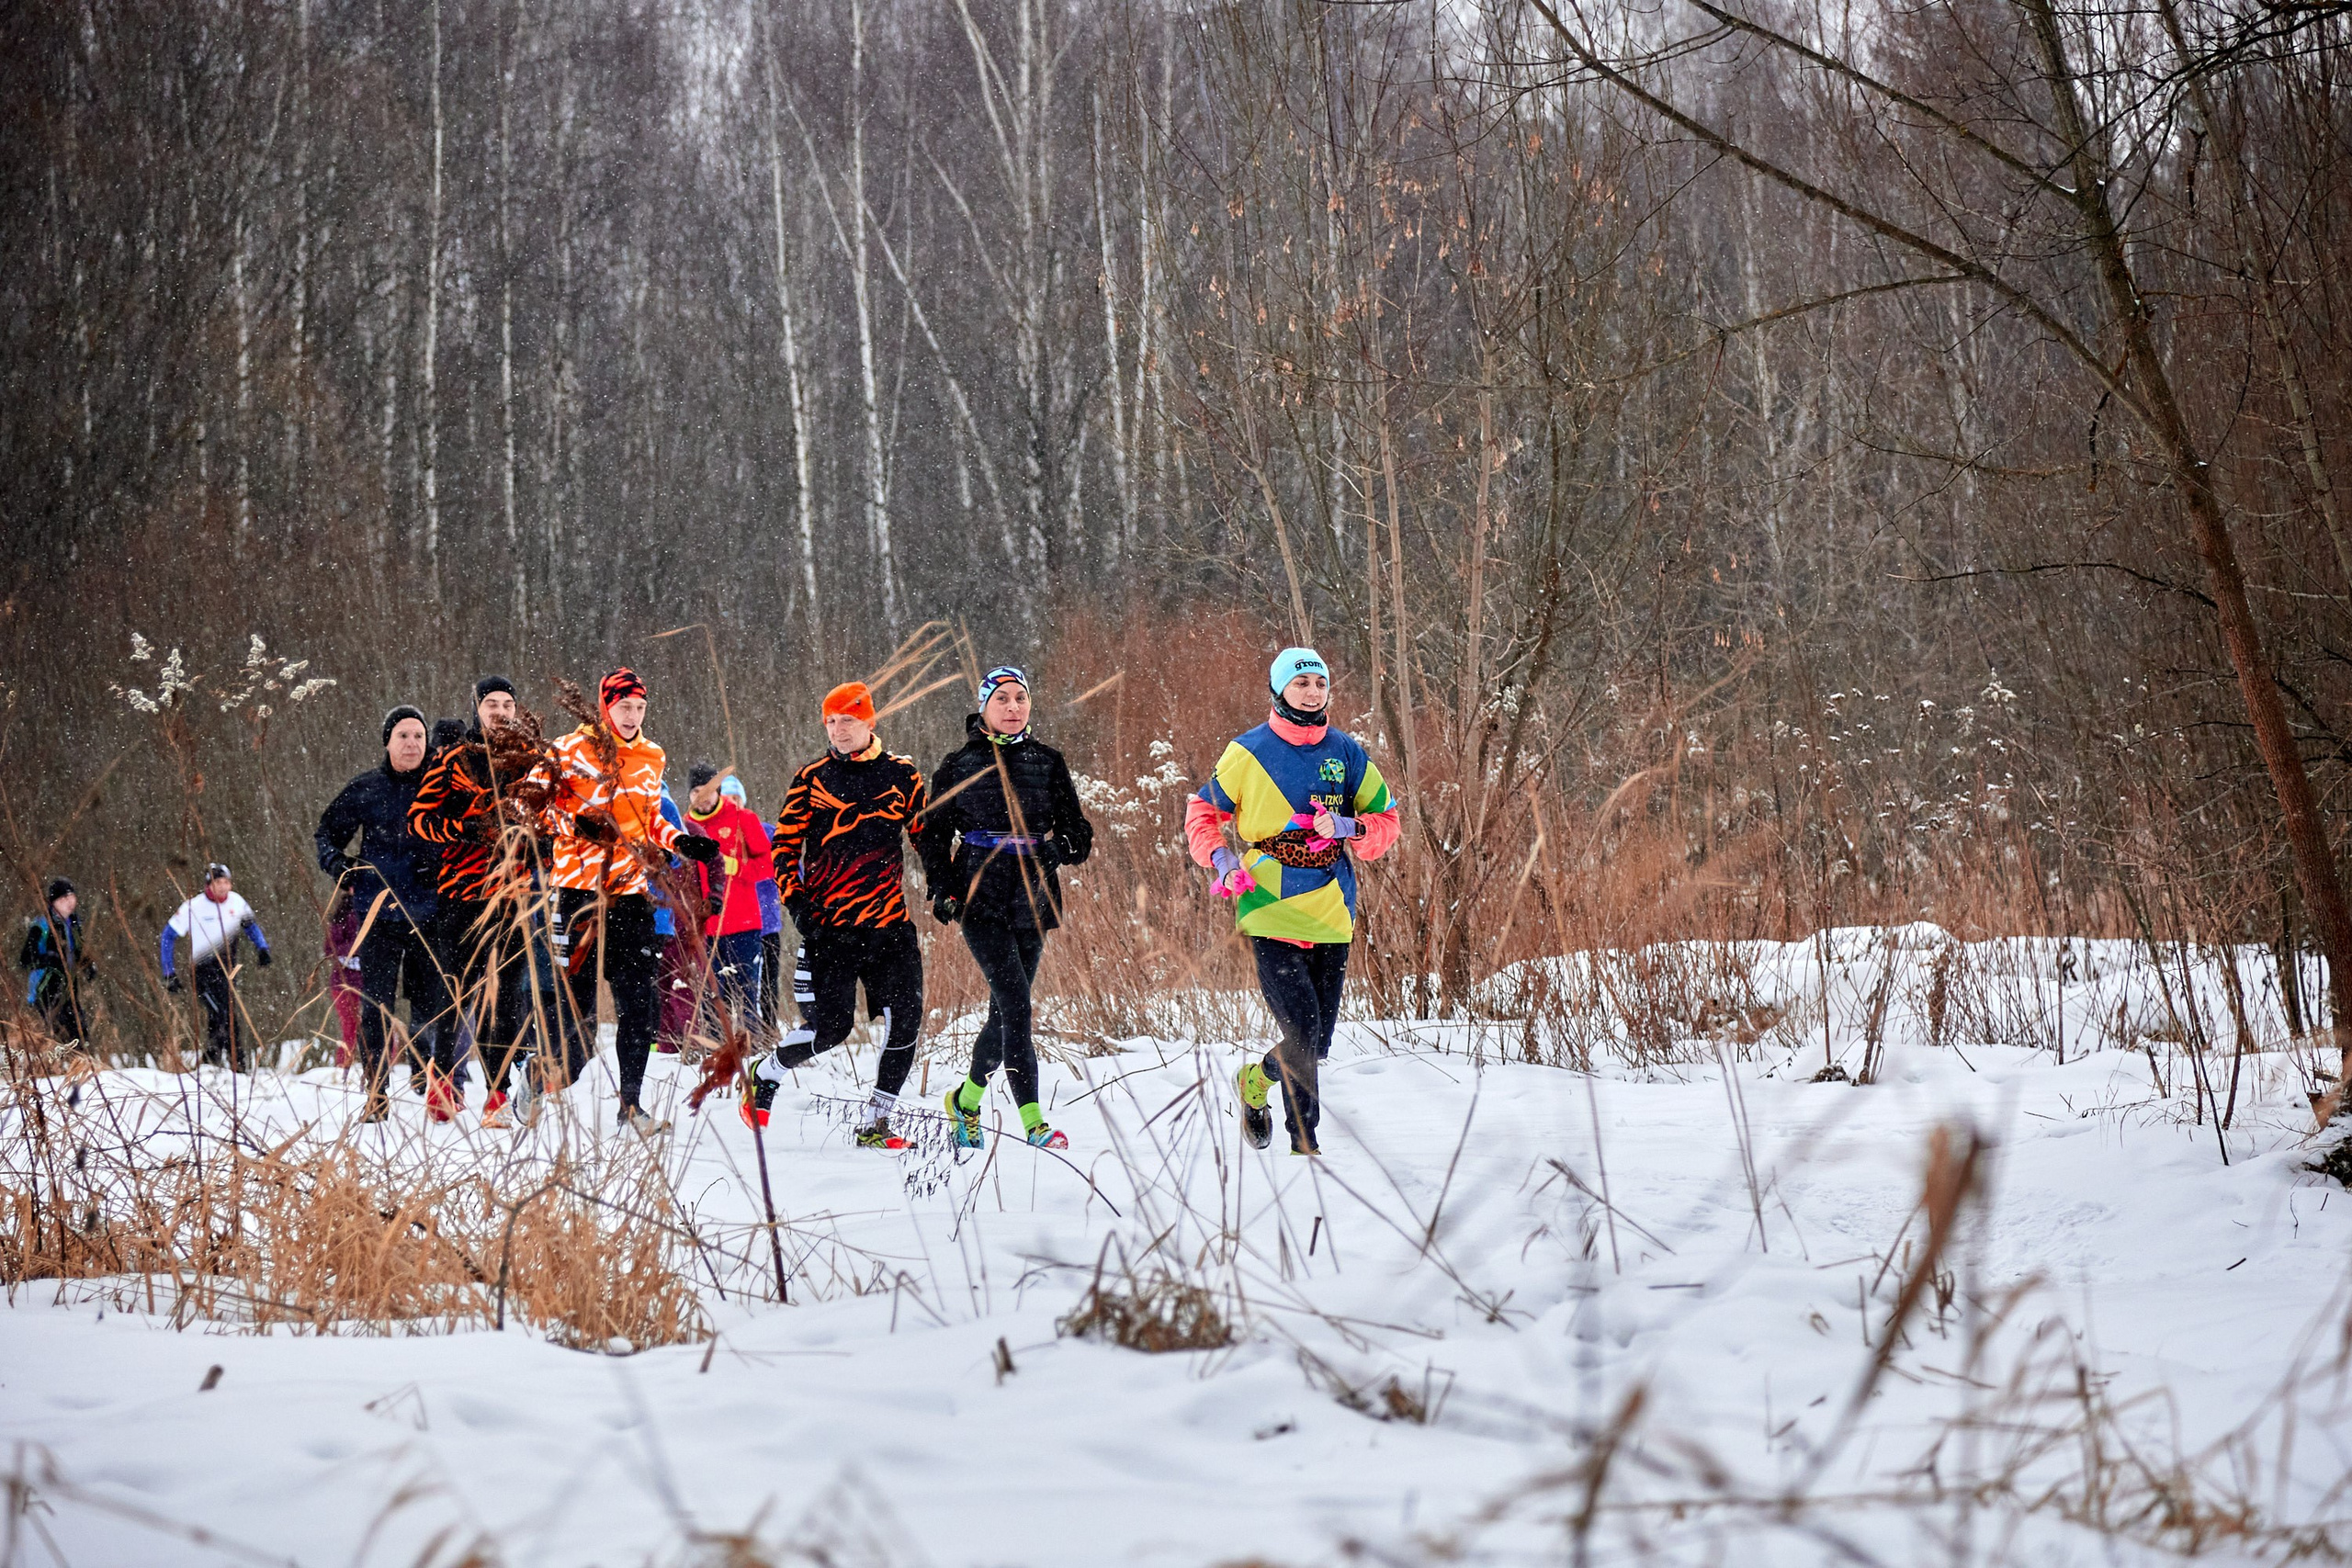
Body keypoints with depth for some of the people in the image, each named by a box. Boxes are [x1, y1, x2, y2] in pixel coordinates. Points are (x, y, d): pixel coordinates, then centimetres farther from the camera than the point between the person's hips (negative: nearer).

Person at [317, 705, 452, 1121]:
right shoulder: (364, 789, 6)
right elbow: (327, 832, 17)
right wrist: (339, 866, 0)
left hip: (431, 911, 0)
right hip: (379, 911, 0)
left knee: (436, 1001, -2)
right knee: (376, 1004, -1)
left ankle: (439, 1087, 8)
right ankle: (376, 1094, 5)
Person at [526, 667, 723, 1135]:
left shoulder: (651, 758, 14)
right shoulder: (572, 750, -4)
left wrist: (680, 842, 8)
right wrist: (574, 823, -19)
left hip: (630, 890, 5)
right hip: (580, 886, -5)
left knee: (638, 1001, 1)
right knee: (578, 999, -6)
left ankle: (631, 1103, 10)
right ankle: (537, 1084, 13)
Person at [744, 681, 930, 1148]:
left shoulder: (902, 775, 7)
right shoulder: (812, 780, 4)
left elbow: (926, 837, 16)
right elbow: (785, 844, 4)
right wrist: (795, 901, -8)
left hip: (889, 923, 2)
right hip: (827, 926, -2)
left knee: (904, 1020, -9)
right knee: (830, 1026, -6)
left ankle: (874, 1123, 1)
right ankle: (765, 1074, 22)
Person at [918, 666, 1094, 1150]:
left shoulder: (1047, 762, 8)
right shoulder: (959, 765, 3)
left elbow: (1076, 827, 9)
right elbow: (934, 833, 7)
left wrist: (1065, 845, -14)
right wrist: (941, 889, -6)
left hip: (1031, 902, 3)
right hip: (980, 899, -3)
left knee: (1006, 1009, 9)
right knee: (1015, 1005, -15)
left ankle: (966, 1100, 32)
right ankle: (1033, 1122, -17)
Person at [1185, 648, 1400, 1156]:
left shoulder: (1347, 753, 6)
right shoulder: (1249, 753, -1)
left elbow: (1386, 820, 10)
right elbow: (1202, 812, 9)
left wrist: (1348, 827, -10)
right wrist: (1221, 859, -9)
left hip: (1331, 917, 4)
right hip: (1270, 912, -4)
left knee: (1317, 1042, 8)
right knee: (1302, 1032, -15)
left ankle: (1256, 1080, 34)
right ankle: (1304, 1143, 3)